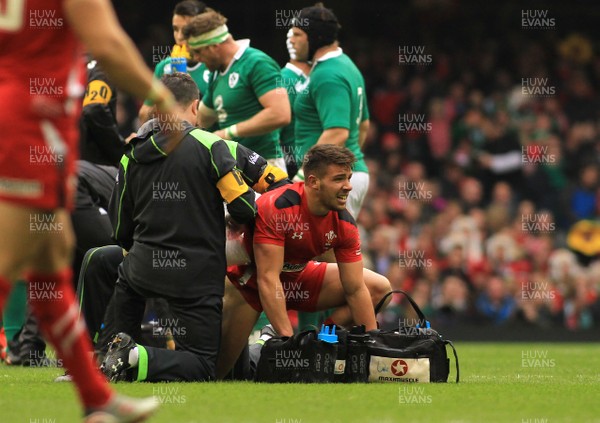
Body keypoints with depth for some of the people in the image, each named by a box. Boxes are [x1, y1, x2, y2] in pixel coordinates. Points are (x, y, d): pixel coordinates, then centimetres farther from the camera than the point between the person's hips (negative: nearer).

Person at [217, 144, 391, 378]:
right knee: (217, 367, -14)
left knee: (379, 287, -6)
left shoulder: (344, 223, -15)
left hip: (298, 277, 5)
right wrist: (289, 341, -40)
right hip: (251, 280, -5)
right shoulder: (276, 208, -33)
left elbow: (356, 290, -11)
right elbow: (268, 279, -35)